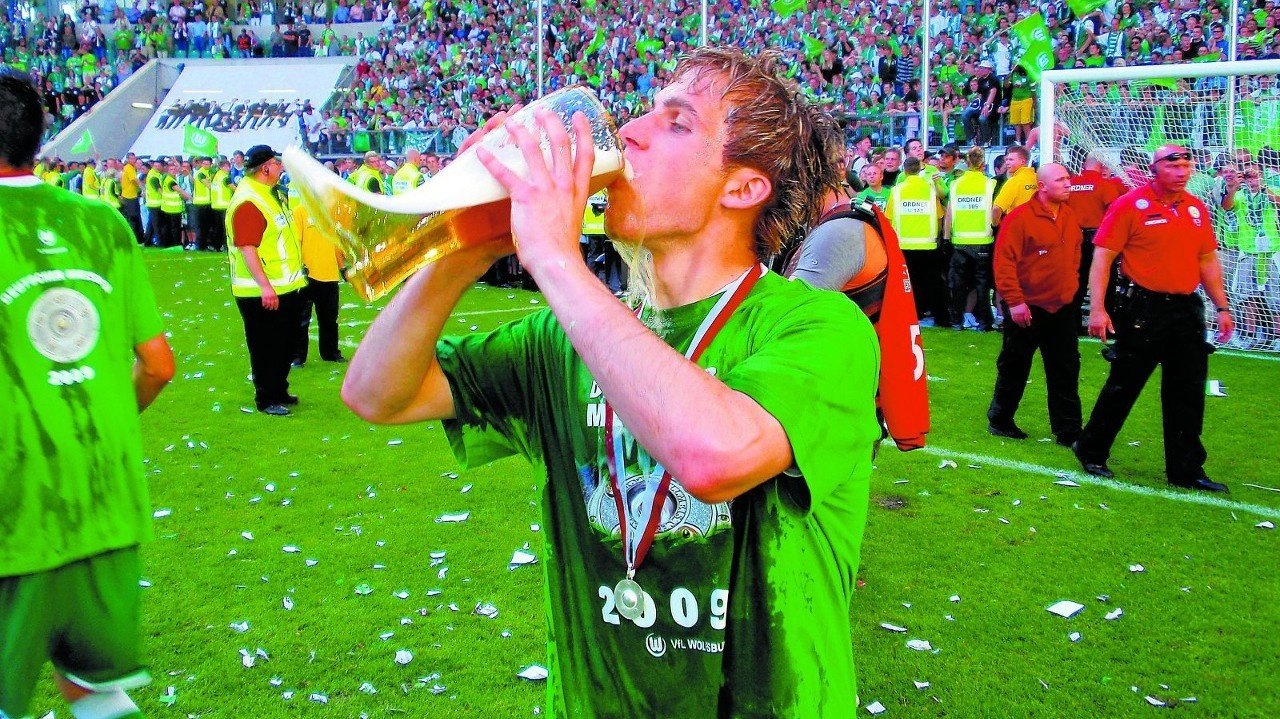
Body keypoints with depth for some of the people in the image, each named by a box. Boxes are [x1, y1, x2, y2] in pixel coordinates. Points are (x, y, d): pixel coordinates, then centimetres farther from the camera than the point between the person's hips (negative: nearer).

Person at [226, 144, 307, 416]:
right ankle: (266, 400, 11)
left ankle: (279, 391, 32)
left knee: (285, 345, 19)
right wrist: (265, 286, -31)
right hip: (264, 292, -10)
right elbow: (246, 248, -27)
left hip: (285, 288, 10)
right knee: (266, 348, 1)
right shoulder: (247, 202, -20)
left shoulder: (266, 194, 13)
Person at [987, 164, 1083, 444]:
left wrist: (1070, 285, 16)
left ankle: (1068, 430, 14)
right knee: (1014, 368, 7)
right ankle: (999, 421, 24)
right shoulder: (1021, 217, -14)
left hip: (1062, 307, 6)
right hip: (1026, 308, -6)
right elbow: (1004, 261, -17)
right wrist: (1014, 301, -19)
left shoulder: (1070, 216, 6)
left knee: (1066, 370, 7)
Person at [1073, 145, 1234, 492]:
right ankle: (1091, 453, 20)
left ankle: (1186, 470, 18)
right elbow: (1103, 256, -10)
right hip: (1143, 310, -6)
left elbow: (1208, 260, 18)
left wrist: (1222, 307, 15)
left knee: (1188, 393, 8)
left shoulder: (1197, 209, 11)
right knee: (1123, 386, 2)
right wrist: (1097, 308, -17)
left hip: (1187, 310, 6)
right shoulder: (1130, 205, -7)